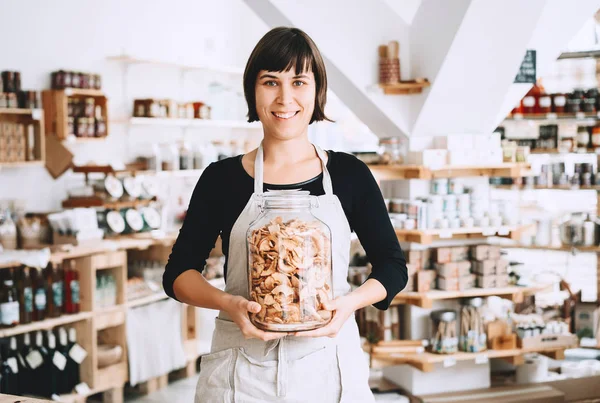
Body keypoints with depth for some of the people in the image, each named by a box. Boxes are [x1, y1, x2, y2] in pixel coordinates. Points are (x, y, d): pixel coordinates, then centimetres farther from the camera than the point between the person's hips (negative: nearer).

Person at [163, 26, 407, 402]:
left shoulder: (350, 174, 0)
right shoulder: (221, 178, -1)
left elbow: (393, 265, 6)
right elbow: (178, 272, 3)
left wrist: (351, 302, -14)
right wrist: (228, 304, -16)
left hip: (329, 364, 1)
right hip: (242, 370, 0)